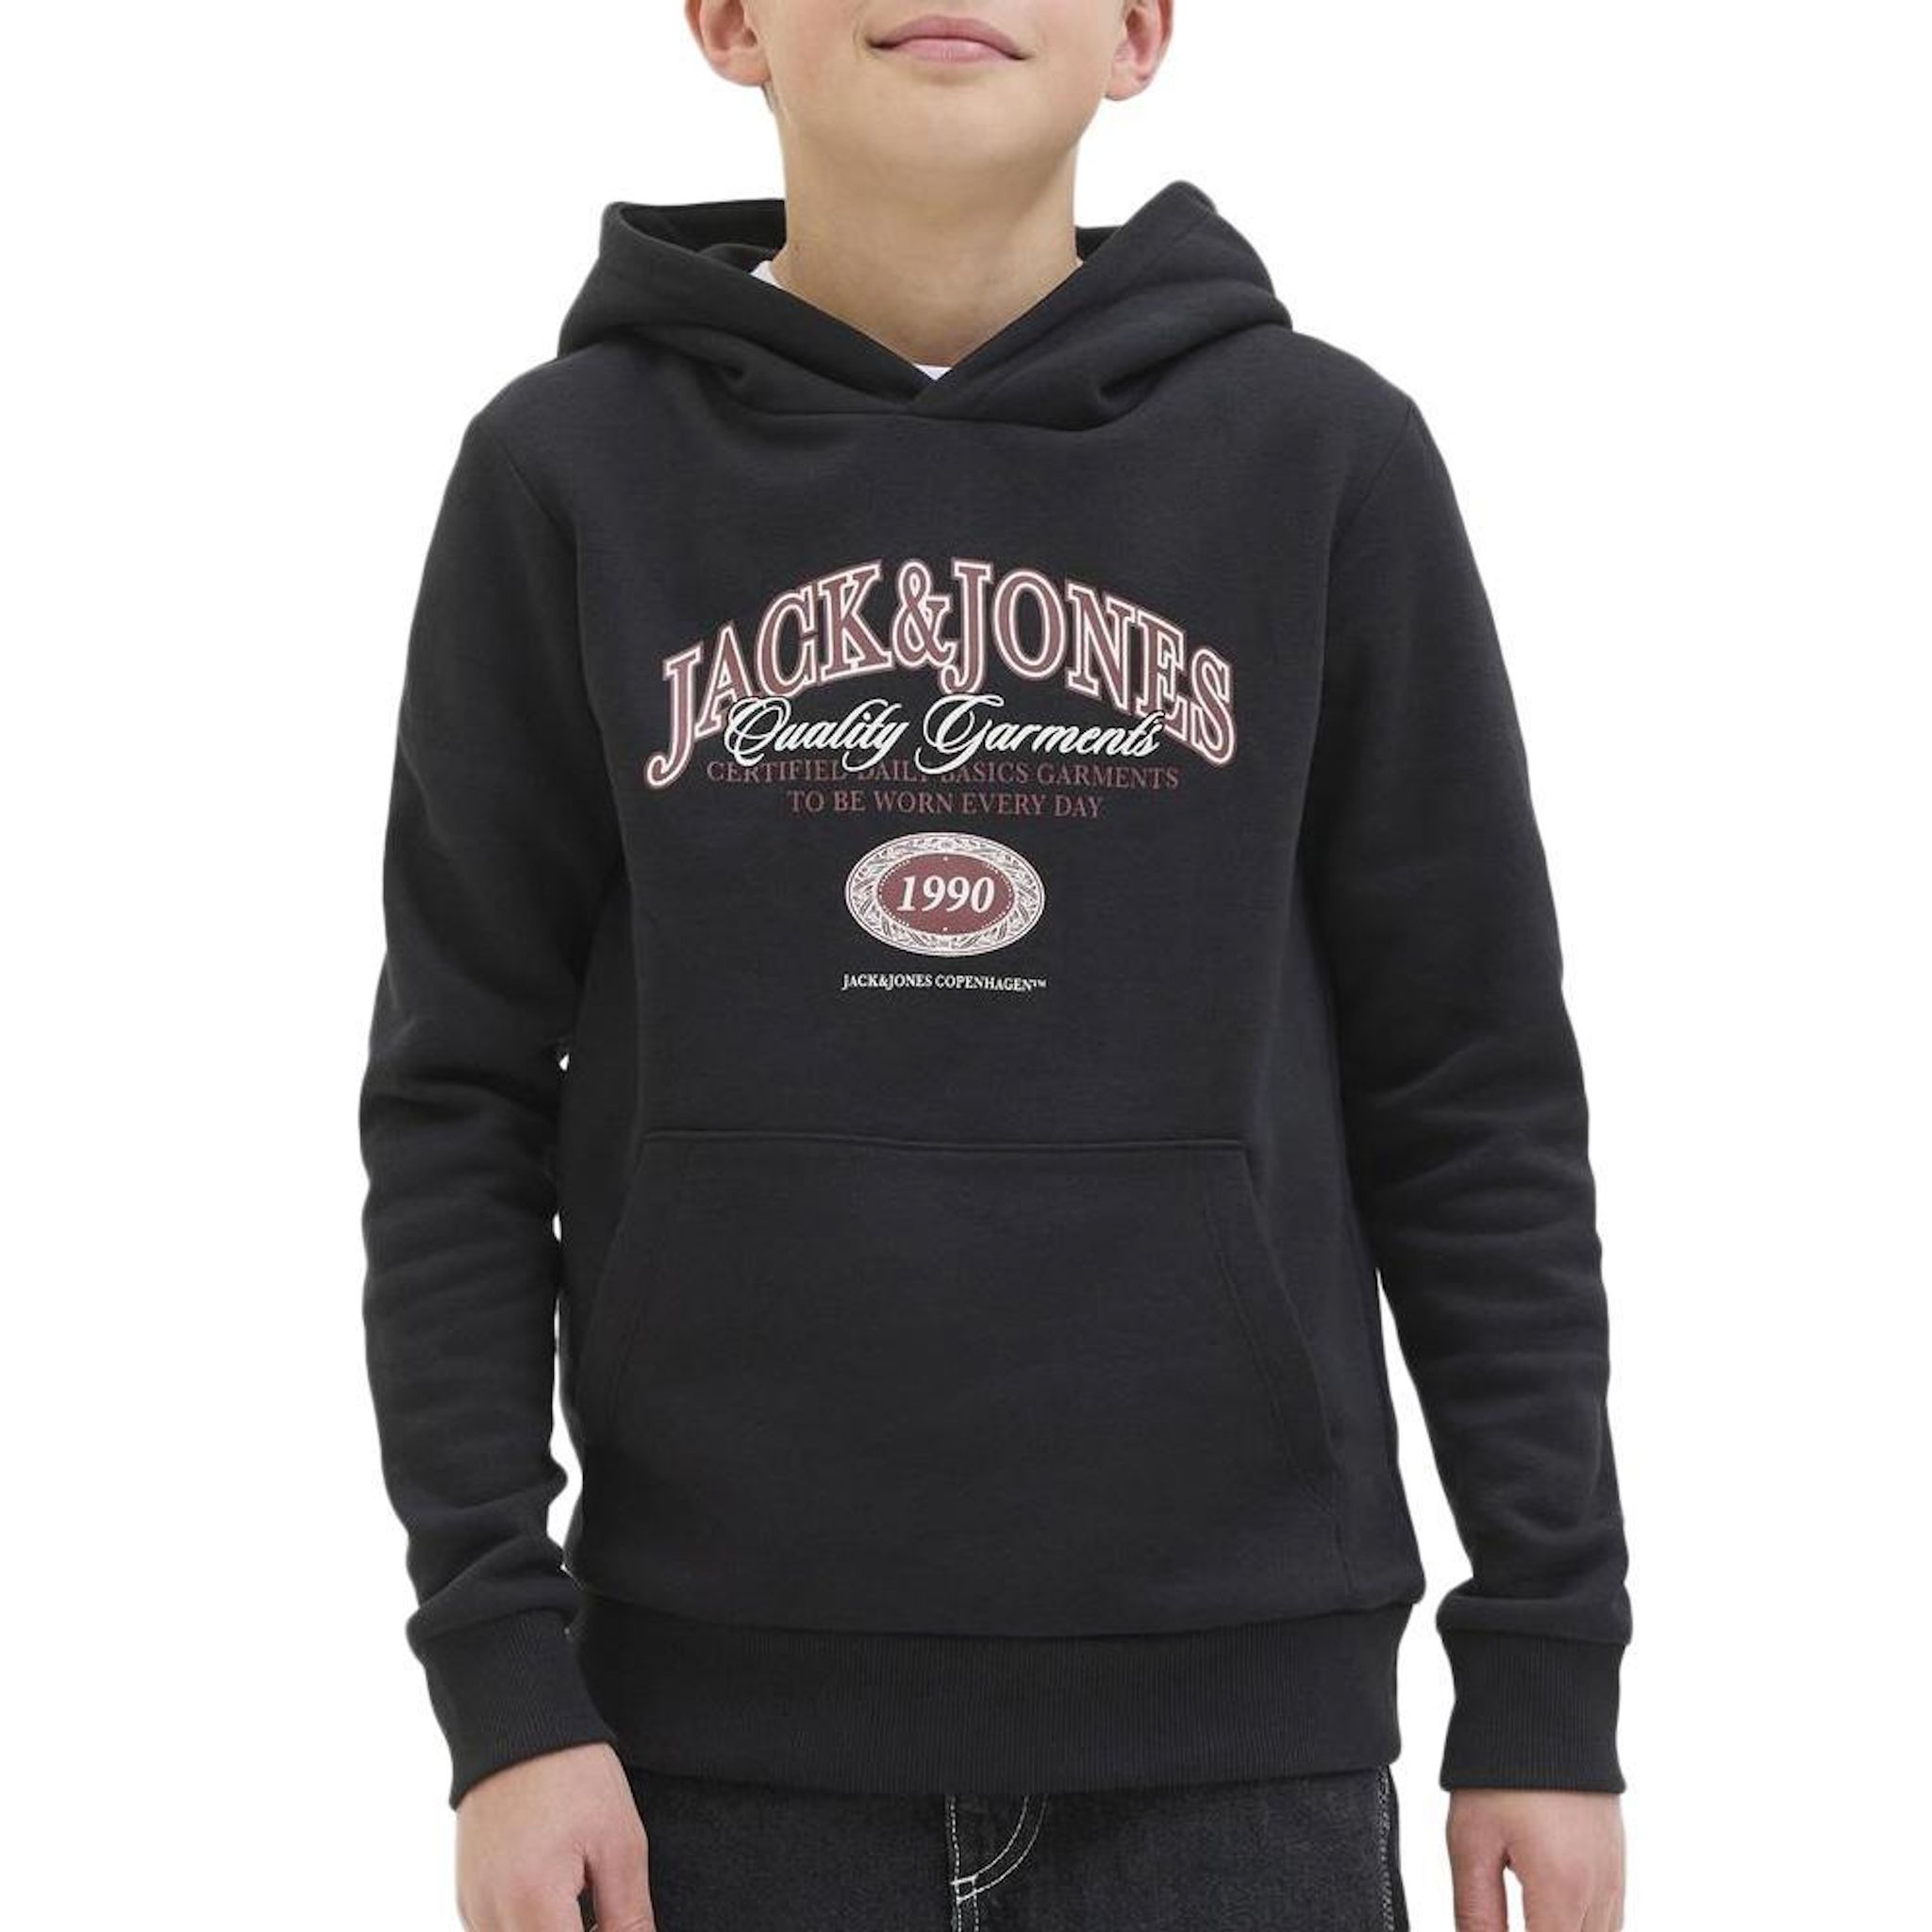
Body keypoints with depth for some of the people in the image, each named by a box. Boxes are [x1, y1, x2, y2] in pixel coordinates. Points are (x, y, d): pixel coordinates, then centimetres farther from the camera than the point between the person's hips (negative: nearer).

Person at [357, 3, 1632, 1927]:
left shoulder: (1324, 455, 1)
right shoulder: (571, 472, 2)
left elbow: (1475, 1099, 3)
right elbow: (461, 1104, 3)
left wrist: (1548, 1666, 2)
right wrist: (501, 1670, -3)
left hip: (1231, 1705, 0)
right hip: (731, 1711, 0)